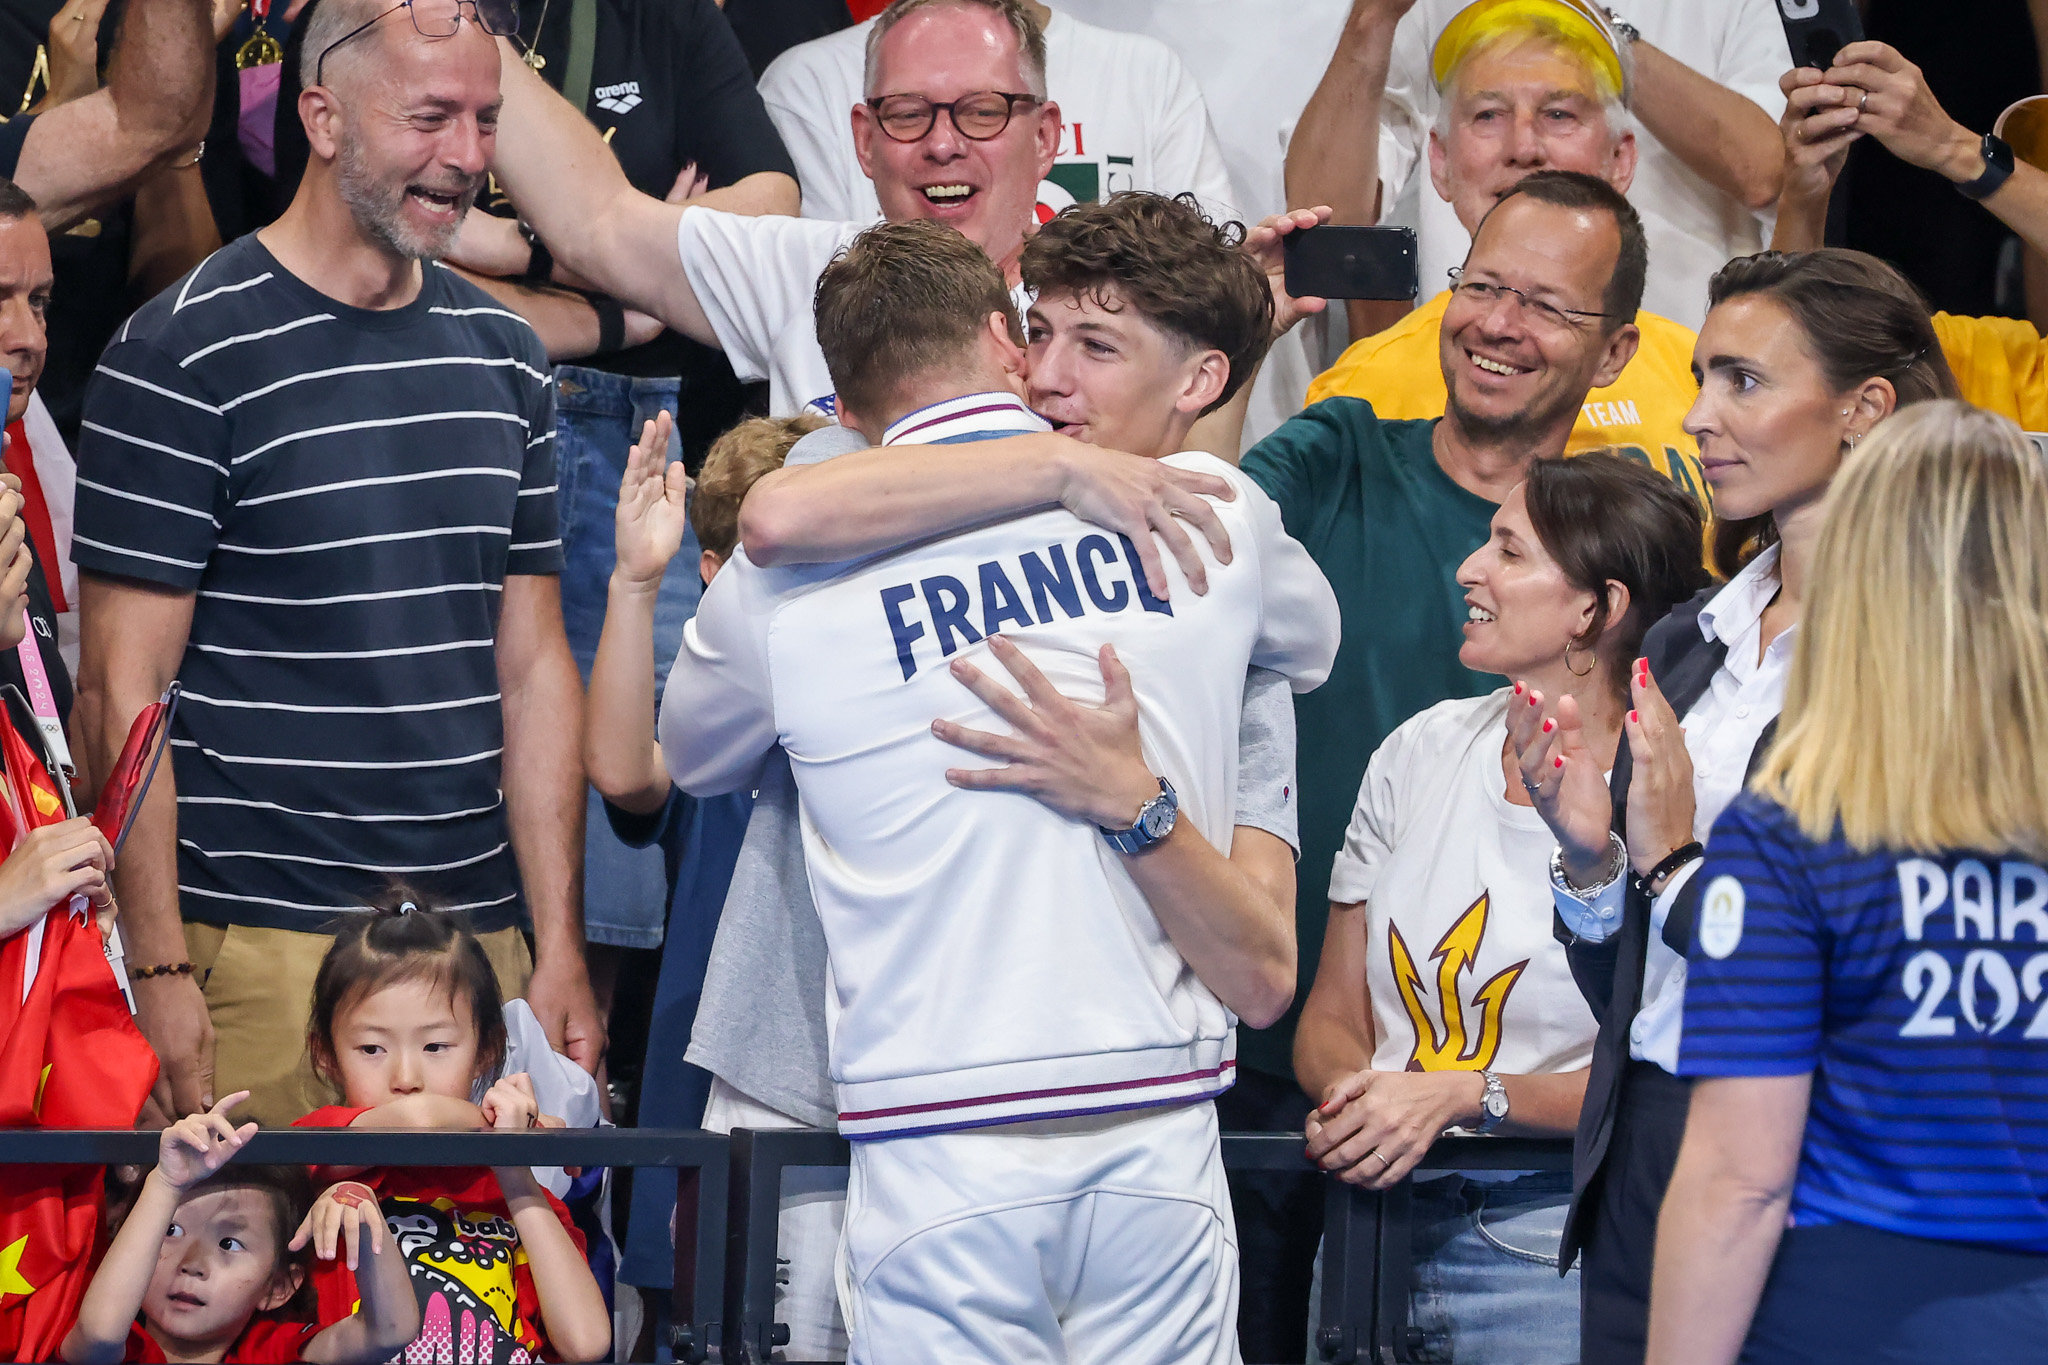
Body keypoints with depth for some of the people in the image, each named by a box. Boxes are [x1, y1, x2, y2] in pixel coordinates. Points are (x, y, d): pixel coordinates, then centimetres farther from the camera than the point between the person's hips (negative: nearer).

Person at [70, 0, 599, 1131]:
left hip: (479, 939, 5)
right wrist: (159, 973, -14)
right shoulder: (183, 355, -6)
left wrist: (561, 950, 9)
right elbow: (121, 692, -8)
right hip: (263, 950, -5)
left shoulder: (504, 359, 14)